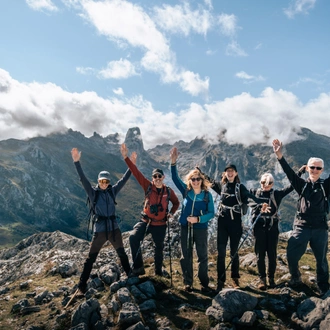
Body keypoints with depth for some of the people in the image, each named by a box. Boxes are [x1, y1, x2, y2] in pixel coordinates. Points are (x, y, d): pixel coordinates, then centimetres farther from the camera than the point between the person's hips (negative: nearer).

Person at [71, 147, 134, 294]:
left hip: (114, 228, 3)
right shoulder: (93, 192, -6)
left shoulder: (112, 191, 2)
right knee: (91, 258, 3)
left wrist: (131, 165, 2)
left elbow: (123, 179, 5)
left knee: (122, 253, 19)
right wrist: (77, 162, -27)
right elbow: (83, 179, -17)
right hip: (100, 230, -3)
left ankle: (130, 274, 37)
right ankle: (82, 283, 16)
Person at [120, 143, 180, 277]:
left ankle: (158, 270, 39)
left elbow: (176, 203, 15)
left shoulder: (169, 191, -4)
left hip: (160, 225, 1)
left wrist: (171, 212, -5)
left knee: (159, 248, 16)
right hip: (145, 221, -1)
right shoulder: (148, 186, -8)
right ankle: (138, 267, -17)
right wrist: (126, 157, -24)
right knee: (133, 237, -26)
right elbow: (136, 172, -16)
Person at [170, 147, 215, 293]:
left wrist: (198, 219, -21)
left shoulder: (207, 195, -5)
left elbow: (211, 213, -6)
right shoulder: (185, 191, -1)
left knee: (203, 256, 7)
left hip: (201, 229, -1)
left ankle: (204, 283, 19)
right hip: (186, 228, 2)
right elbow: (175, 178, -6)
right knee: (186, 256, 8)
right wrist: (173, 162, -19)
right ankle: (187, 283, 21)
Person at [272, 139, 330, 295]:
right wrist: (280, 156, -24)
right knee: (292, 255, -3)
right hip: (301, 227, 0)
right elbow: (290, 173, -10)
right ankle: (296, 278, 24)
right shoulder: (302, 185, 2)